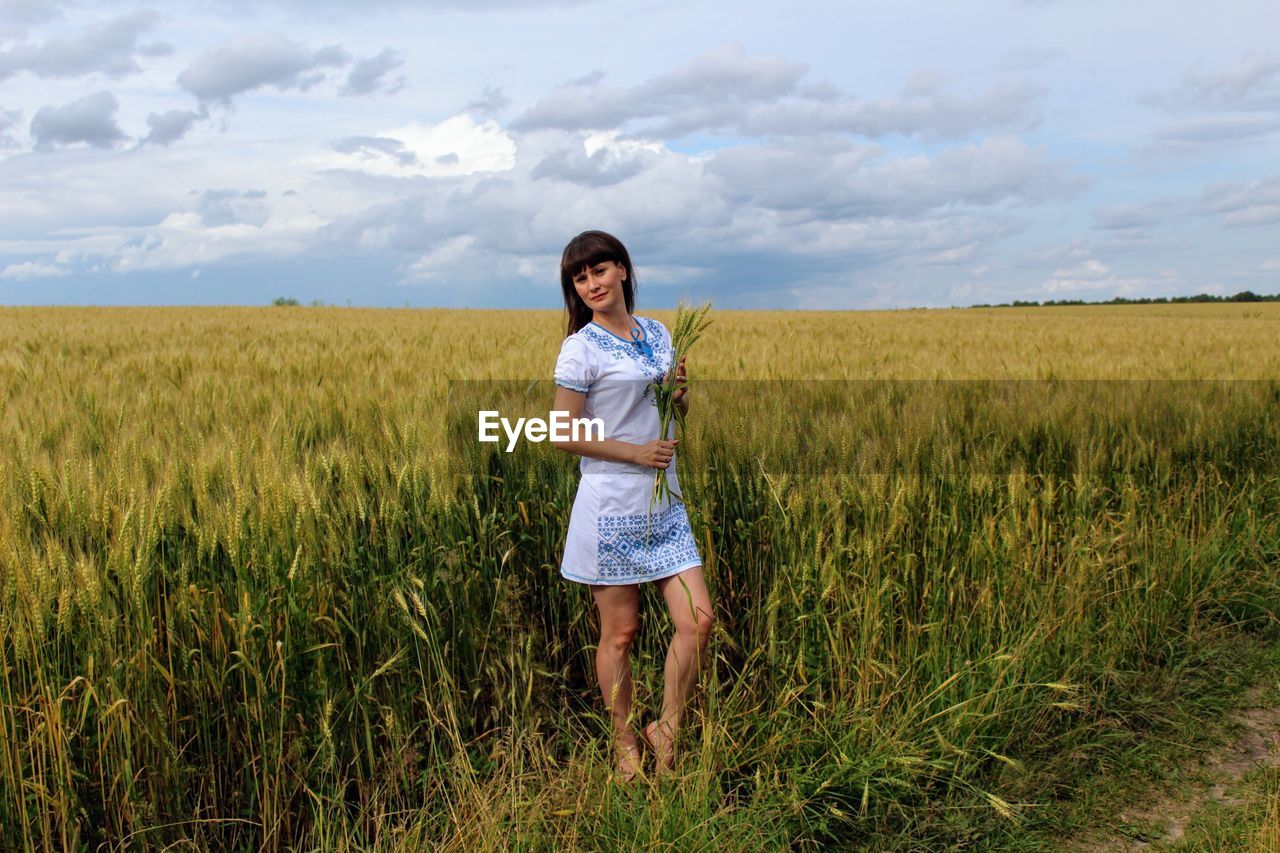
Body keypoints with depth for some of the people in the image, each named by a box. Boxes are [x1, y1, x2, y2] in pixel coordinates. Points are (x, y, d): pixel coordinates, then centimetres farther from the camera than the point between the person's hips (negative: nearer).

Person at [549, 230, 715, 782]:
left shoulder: (658, 335, 9)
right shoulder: (582, 348, -8)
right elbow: (564, 434, -10)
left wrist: (680, 392, -3)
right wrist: (636, 452, -15)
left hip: (665, 505, 5)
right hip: (612, 507, -5)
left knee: (697, 618, -1)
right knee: (620, 633, 5)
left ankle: (666, 728, 18)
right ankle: (624, 746, 23)